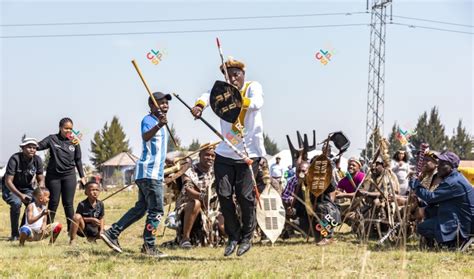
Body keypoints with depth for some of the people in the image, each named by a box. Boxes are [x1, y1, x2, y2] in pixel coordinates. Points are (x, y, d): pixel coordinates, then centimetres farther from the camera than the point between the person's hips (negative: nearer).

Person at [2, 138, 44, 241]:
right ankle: (15, 234, -19)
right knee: (16, 203, -33)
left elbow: (41, 180, -1)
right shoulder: (15, 159, -25)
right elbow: (8, 181, -27)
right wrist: (20, 195, -37)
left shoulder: (37, 160, -10)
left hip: (26, 187, 4)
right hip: (10, 188, -4)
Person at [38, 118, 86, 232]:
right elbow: (39, 146, -13)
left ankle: (71, 228, 7)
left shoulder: (74, 142, 5)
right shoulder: (52, 139, -1)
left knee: (68, 203, 3)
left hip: (69, 176, 1)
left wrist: (82, 176, 10)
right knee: (53, 202, 3)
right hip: (53, 175, -1)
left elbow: (78, 160, 11)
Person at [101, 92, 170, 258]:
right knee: (156, 210, -9)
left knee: (141, 208, 12)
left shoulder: (160, 122, 19)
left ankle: (112, 233, 13)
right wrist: (158, 126, -50)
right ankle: (149, 246, -6)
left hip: (155, 172, 10)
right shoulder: (148, 120, -10)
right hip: (149, 172, -10)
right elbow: (145, 137, -34)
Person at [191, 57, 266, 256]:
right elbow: (209, 95, -11)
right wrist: (200, 105, -35)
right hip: (225, 153, 3)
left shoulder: (253, 87, -3)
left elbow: (257, 103, -25)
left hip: (249, 152, -3)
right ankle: (233, 236, 15)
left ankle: (247, 238, 14)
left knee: (245, 195, -4)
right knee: (224, 194, -1)